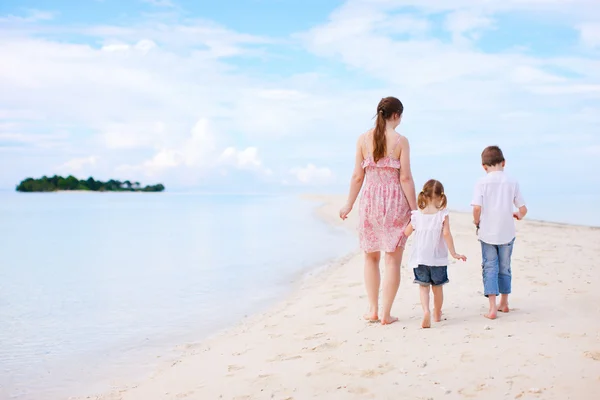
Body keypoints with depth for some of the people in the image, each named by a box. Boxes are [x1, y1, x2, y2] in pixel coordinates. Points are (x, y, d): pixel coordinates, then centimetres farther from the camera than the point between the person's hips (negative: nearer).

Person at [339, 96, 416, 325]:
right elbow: (405, 178, -9)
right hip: (395, 201, -3)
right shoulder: (400, 140, -6)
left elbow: (358, 176, 2)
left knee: (371, 256, 17)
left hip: (370, 200, 3)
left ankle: (373, 310, 18)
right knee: (393, 259, 5)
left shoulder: (363, 139, 2)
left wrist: (349, 205, 12)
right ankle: (386, 314, 6)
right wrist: (414, 209, -3)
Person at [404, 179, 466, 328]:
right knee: (437, 286, 16)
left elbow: (406, 233, 6)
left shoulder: (417, 215, -2)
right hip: (438, 258, 0)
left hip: (420, 258, 0)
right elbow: (446, 234, -14)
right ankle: (437, 314, 31)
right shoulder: (443, 215, -8)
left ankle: (426, 310, -18)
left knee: (423, 286, 5)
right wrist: (453, 253, -8)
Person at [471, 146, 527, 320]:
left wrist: (476, 221, 2)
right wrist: (518, 215, 23)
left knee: (489, 267, 3)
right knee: (504, 267, 16)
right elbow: (523, 209, 0)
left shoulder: (482, 182, -7)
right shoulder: (512, 182, -1)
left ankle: (493, 307, -7)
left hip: (487, 233, -2)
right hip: (507, 232, 2)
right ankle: (504, 303, 31)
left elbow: (477, 208, -17)